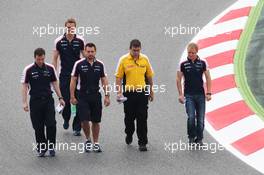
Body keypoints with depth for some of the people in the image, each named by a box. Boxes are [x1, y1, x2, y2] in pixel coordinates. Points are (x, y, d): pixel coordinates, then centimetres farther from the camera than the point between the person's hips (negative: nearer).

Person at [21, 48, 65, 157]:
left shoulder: (50, 68, 3)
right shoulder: (28, 70, -4)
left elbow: (54, 83, 12)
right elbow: (25, 86, -3)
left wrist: (60, 98, 8)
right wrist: (24, 102, -9)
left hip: (48, 100, 1)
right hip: (35, 102, -1)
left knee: (51, 124, -8)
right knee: (38, 127, 3)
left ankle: (51, 146, 5)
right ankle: (41, 148, 14)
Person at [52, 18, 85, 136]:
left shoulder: (80, 41, -1)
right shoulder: (59, 41, -1)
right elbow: (55, 59, 5)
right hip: (64, 75, 0)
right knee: (65, 100, -1)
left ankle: (77, 127, 5)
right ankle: (66, 119, 30)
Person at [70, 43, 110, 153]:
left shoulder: (100, 65, 3)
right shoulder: (79, 64, -4)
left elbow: (104, 81, 7)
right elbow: (73, 80, -1)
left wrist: (107, 96, 1)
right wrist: (72, 97, -5)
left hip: (96, 96, 2)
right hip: (83, 96, -2)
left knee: (96, 121, 6)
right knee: (84, 120, -10)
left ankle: (96, 143, 17)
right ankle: (88, 140, 12)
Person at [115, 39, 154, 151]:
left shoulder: (145, 59, 2)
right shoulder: (123, 60, -5)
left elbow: (149, 76, 12)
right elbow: (118, 78, -3)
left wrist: (151, 91, 15)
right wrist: (119, 92, -12)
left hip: (142, 93, 1)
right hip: (129, 93, -1)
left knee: (142, 119, -3)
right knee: (129, 118, 12)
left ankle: (142, 143, 1)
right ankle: (129, 135, 39)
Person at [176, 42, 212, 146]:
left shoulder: (202, 63, 2)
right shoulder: (183, 64, 1)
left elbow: (208, 78, 7)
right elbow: (179, 79, 6)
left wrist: (208, 93, 1)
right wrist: (180, 94, -1)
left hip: (200, 94, 1)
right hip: (188, 95, -1)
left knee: (200, 118, 1)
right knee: (191, 117, -12)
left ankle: (199, 139, 13)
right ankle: (191, 138, 3)